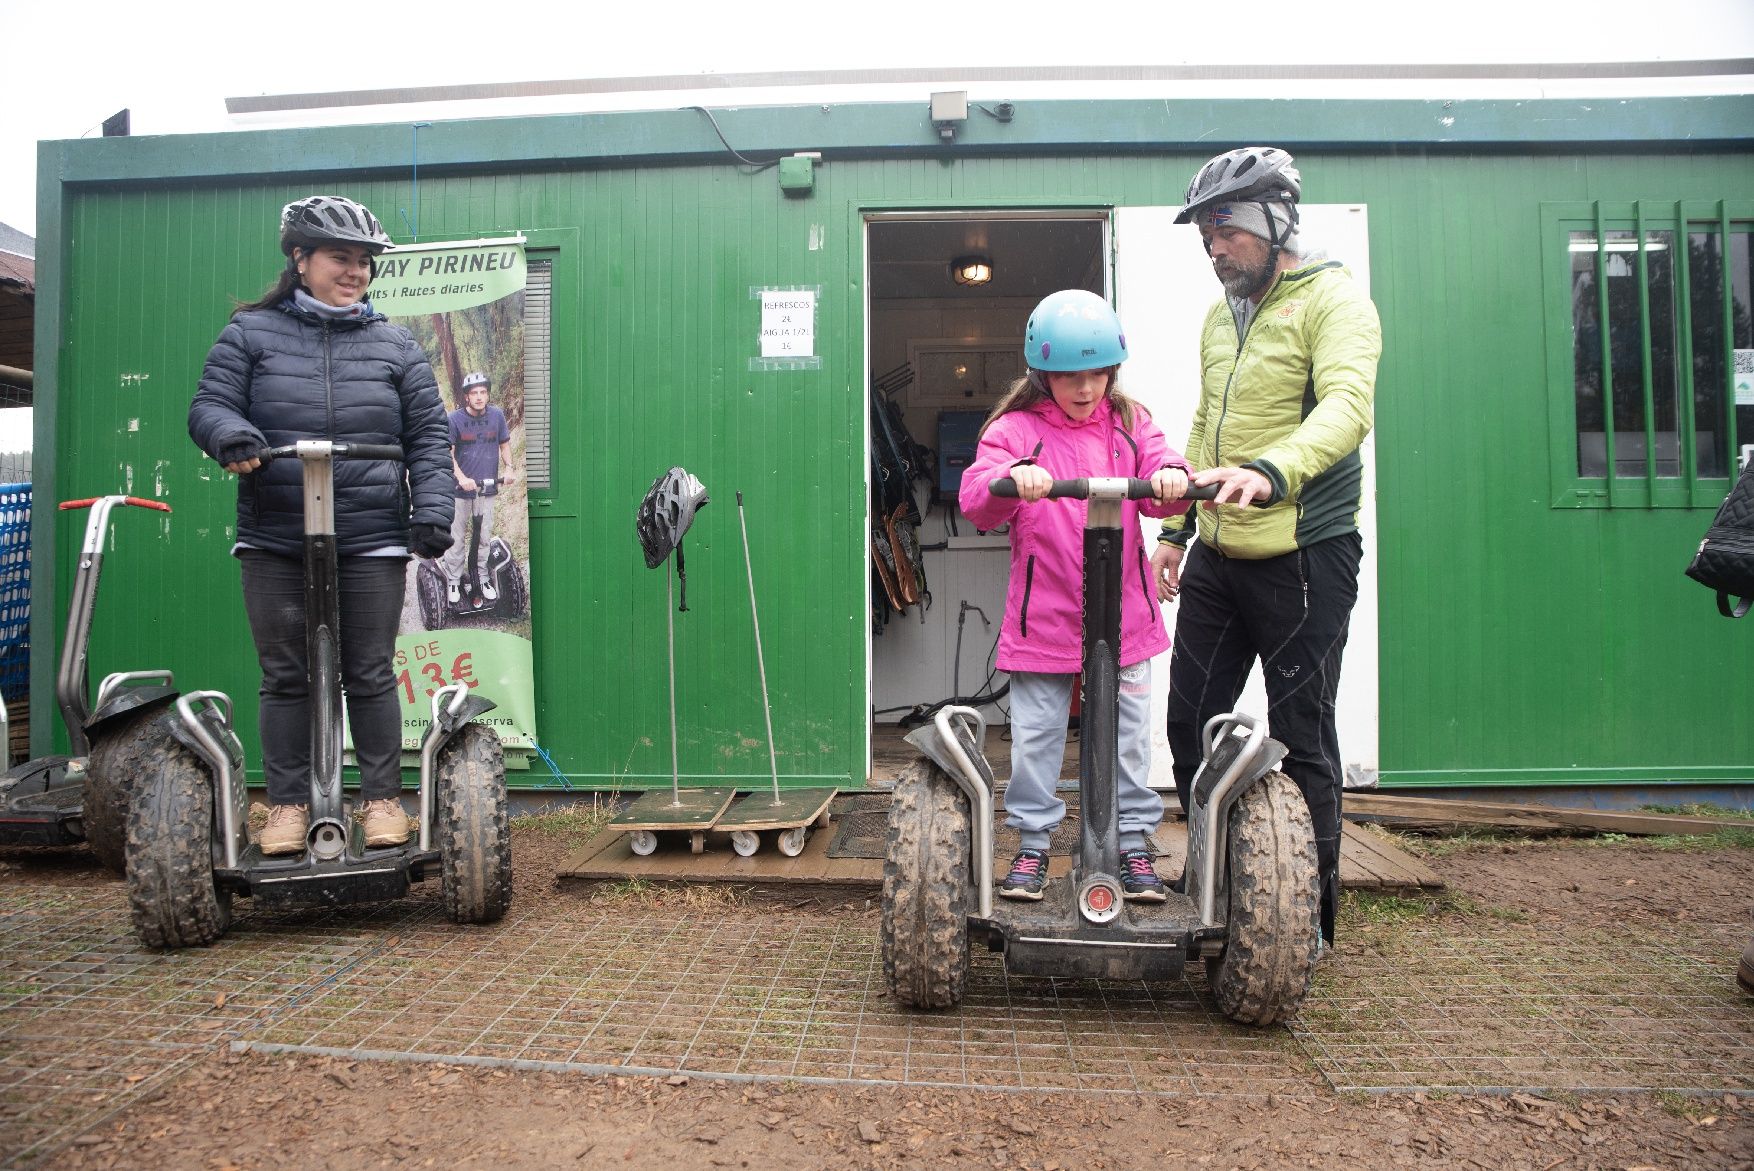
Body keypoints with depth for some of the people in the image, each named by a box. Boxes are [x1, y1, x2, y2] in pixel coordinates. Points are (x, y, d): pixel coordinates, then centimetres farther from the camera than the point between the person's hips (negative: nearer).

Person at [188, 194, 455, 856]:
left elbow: (428, 436, 7)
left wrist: (431, 509, -5)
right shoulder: (251, 333, 8)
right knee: (284, 677, 6)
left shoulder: (394, 346, 10)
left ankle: (382, 799, 15)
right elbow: (209, 405, 5)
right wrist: (228, 433, -19)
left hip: (372, 543, 0)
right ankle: (288, 803, 17)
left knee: (371, 677, 3)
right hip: (275, 542, 0)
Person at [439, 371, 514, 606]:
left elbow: (504, 444, 12)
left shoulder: (497, 415, 1)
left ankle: (482, 578, 25)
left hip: (488, 487, 3)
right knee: (457, 537, 4)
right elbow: (447, 453, -10)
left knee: (484, 536, 11)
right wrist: (462, 478, -23)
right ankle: (453, 581, 15)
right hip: (460, 488, -3)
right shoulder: (455, 419, -8)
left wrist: (508, 468, -5)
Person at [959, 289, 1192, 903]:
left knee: (1129, 735, 9)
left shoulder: (1129, 423, 9)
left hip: (1123, 616, 2)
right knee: (1034, 737, 5)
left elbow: (1158, 485, -4)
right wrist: (1011, 479, -36)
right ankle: (1032, 846, 21)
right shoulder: (1014, 429, -1)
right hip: (1043, 617, -2)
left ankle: (1134, 844, 24)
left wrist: (1172, 476, -28)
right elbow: (975, 500, -15)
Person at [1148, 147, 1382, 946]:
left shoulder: (1334, 301, -9)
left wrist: (1270, 474, -43)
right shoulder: (1220, 314, 15)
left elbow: (1346, 406, -26)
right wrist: (1175, 527, 17)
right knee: (1191, 718, 11)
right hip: (1217, 555, 8)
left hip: (1304, 554, -7)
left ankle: (1311, 908, 17)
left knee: (1300, 734, 0)